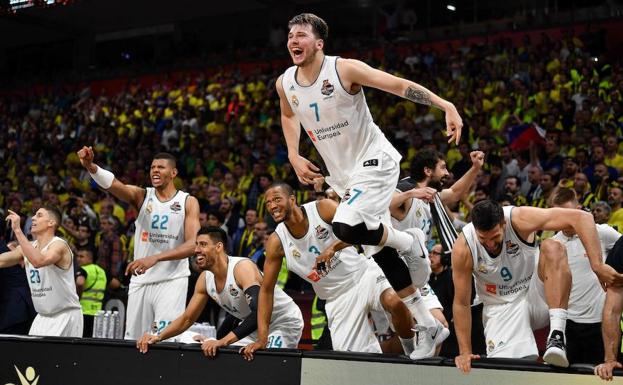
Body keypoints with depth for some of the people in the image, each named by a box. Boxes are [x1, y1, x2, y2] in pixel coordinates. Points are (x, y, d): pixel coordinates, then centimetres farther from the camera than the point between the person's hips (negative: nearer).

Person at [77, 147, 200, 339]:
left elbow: (193, 244, -12)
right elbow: (113, 184, -15)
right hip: (140, 280, 3)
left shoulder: (188, 202, 0)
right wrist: (90, 166, -36)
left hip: (171, 280, -3)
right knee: (133, 339, 6)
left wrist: (155, 258, -25)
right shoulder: (141, 196, 5)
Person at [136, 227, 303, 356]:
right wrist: (158, 337, -11)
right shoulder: (205, 279, -5)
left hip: (285, 322, -8)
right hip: (256, 326, 8)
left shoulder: (242, 267, -30)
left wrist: (223, 342, -47)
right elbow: (187, 318, 5)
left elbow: (259, 313, -41)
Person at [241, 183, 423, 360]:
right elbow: (266, 289, -2)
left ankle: (413, 351, -8)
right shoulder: (276, 242, -7)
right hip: (337, 298, 3)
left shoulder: (323, 208, -13)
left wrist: (334, 247, -34)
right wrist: (262, 338, -6)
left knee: (394, 302, -32)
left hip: (363, 274, -2)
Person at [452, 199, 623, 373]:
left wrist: (597, 267, -36)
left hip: (535, 291, 0)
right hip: (502, 307, 0)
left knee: (552, 248, -30)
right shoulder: (463, 248, -21)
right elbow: (461, 303, -11)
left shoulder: (519, 220, -24)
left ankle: (557, 335, -35)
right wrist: (465, 352, -10)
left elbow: (581, 217, -28)